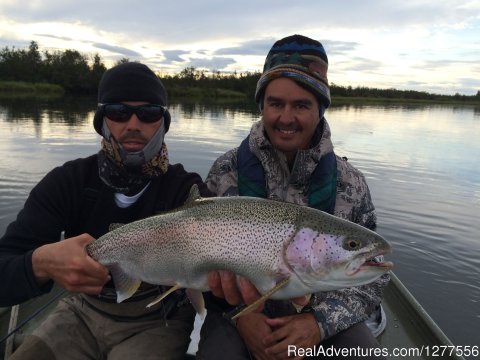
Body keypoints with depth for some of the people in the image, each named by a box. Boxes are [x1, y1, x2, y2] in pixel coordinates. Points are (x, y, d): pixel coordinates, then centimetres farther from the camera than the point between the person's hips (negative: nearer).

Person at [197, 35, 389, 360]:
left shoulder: (350, 183, -4)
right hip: (238, 313, -1)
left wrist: (320, 321, -16)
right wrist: (239, 315, -15)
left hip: (324, 318, 2)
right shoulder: (227, 171, -6)